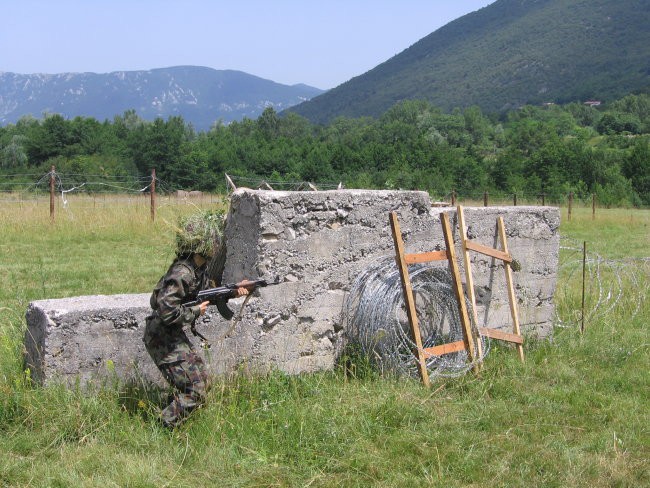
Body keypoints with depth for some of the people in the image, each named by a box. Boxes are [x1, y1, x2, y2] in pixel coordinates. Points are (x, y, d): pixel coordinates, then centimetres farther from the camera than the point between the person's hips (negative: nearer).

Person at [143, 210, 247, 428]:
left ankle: (171, 416, 31)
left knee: (200, 375, 21)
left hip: (174, 334, 10)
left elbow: (209, 290, 20)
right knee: (195, 391, -8)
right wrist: (195, 312, -20)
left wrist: (234, 291, 4)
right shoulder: (182, 273, -27)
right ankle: (165, 427, 3)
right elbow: (166, 309, -33)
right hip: (161, 337, -10)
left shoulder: (202, 267, 3)